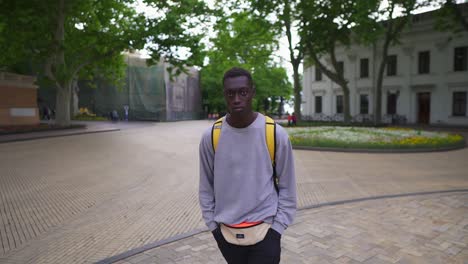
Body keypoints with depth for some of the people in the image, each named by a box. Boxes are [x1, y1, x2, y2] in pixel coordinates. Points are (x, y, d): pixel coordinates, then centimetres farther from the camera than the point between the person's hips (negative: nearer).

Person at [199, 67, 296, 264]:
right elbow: (206, 187, 3)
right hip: (226, 232, 2)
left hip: (264, 230, -1)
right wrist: (212, 224, 3)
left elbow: (287, 186, -2)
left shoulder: (276, 134, -11)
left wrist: (277, 227, -3)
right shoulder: (210, 136, -7)